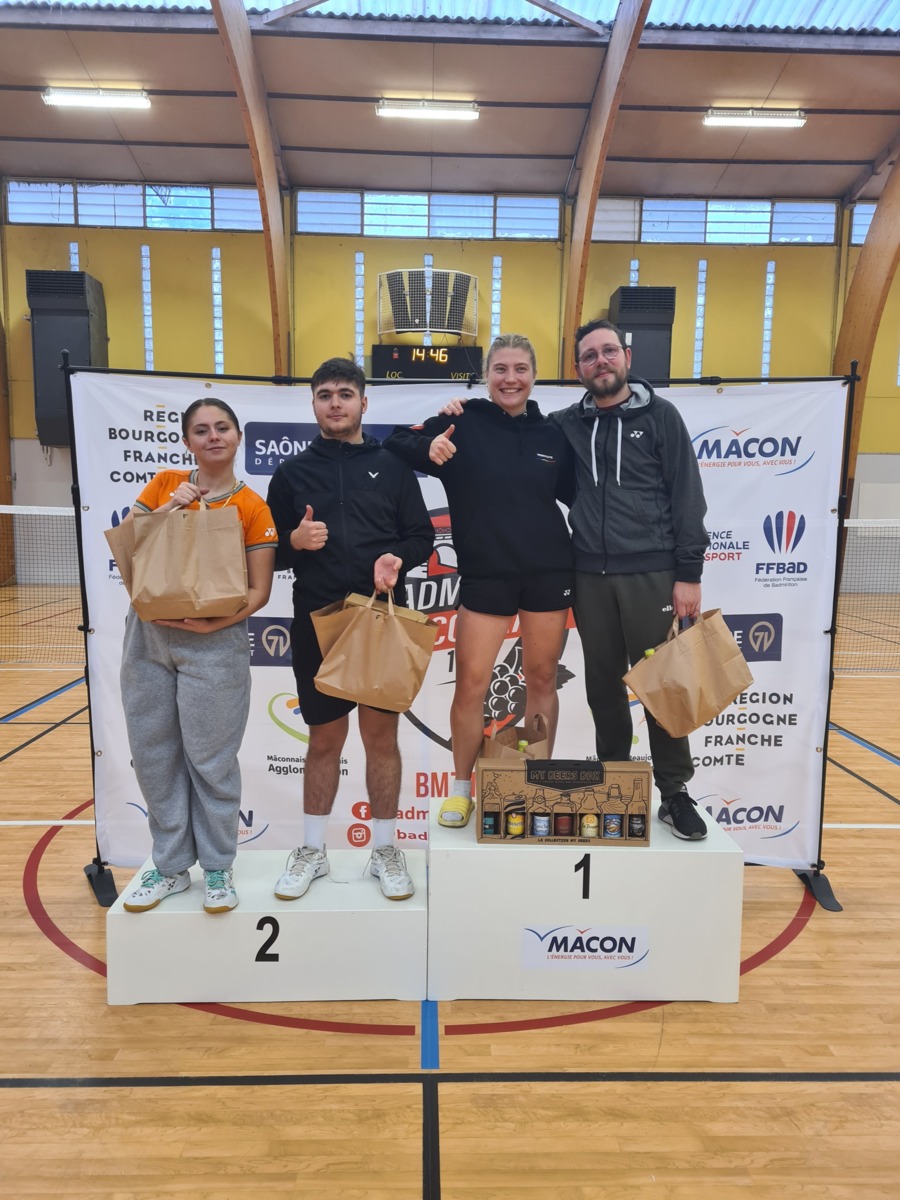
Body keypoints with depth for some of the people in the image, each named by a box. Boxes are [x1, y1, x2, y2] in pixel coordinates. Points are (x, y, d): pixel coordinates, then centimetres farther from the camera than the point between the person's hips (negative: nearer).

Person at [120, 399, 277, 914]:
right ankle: (170, 866, 28)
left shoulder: (253, 507, -4)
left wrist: (212, 623, -20)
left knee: (210, 759, 3)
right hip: (147, 636, 4)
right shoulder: (164, 485, 7)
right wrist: (168, 509, -9)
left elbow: (259, 591, -6)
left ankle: (219, 868, 22)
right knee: (153, 755, 11)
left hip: (214, 643, -4)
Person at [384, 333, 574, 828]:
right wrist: (427, 447, -24)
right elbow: (395, 442, -5)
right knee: (471, 682, -1)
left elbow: (576, 492, 16)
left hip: (548, 572, 3)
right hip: (485, 575, -2)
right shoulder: (464, 423, -2)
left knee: (542, 679, 11)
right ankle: (460, 788, 20)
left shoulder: (552, 434, 6)